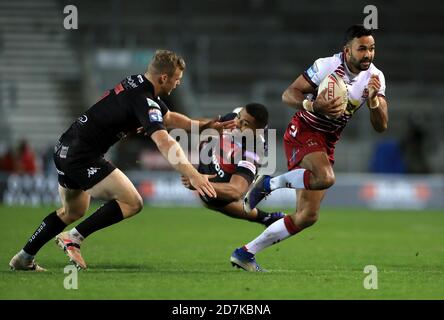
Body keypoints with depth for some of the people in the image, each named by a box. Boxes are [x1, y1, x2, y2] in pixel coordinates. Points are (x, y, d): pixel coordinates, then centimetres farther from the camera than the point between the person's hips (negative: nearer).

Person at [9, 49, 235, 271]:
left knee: (73, 212, 27)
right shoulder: (145, 101, -19)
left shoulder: (136, 83, 10)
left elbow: (169, 118, 26)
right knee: (132, 202, -11)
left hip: (65, 150, 10)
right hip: (83, 158, -10)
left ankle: (23, 258, 30)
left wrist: (206, 125, 18)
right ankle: (73, 238, -10)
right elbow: (164, 142, -34)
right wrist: (192, 175, -43)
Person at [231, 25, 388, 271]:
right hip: (303, 133, -7)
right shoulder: (327, 66, -17)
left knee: (307, 216, 3)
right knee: (325, 178, -38)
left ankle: (245, 253, 14)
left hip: (327, 144, 7)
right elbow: (288, 95, -16)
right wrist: (313, 106, -34)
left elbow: (381, 126, -3)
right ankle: (269, 183, -11)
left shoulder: (375, 78, 0)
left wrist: (374, 100, -23)